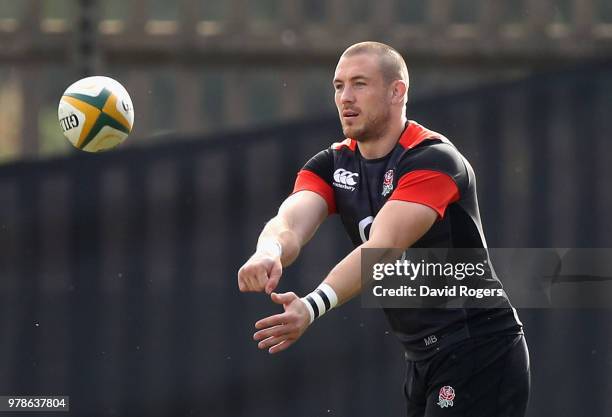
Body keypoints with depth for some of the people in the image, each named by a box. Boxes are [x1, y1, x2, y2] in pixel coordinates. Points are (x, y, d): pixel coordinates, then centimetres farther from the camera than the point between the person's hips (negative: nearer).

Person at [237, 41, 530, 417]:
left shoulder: (434, 160, -18)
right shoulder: (332, 165, 4)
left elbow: (383, 248, -32)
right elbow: (290, 223, -15)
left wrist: (313, 307, -46)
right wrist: (269, 254, -41)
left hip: (479, 350, -8)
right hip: (423, 357, 8)